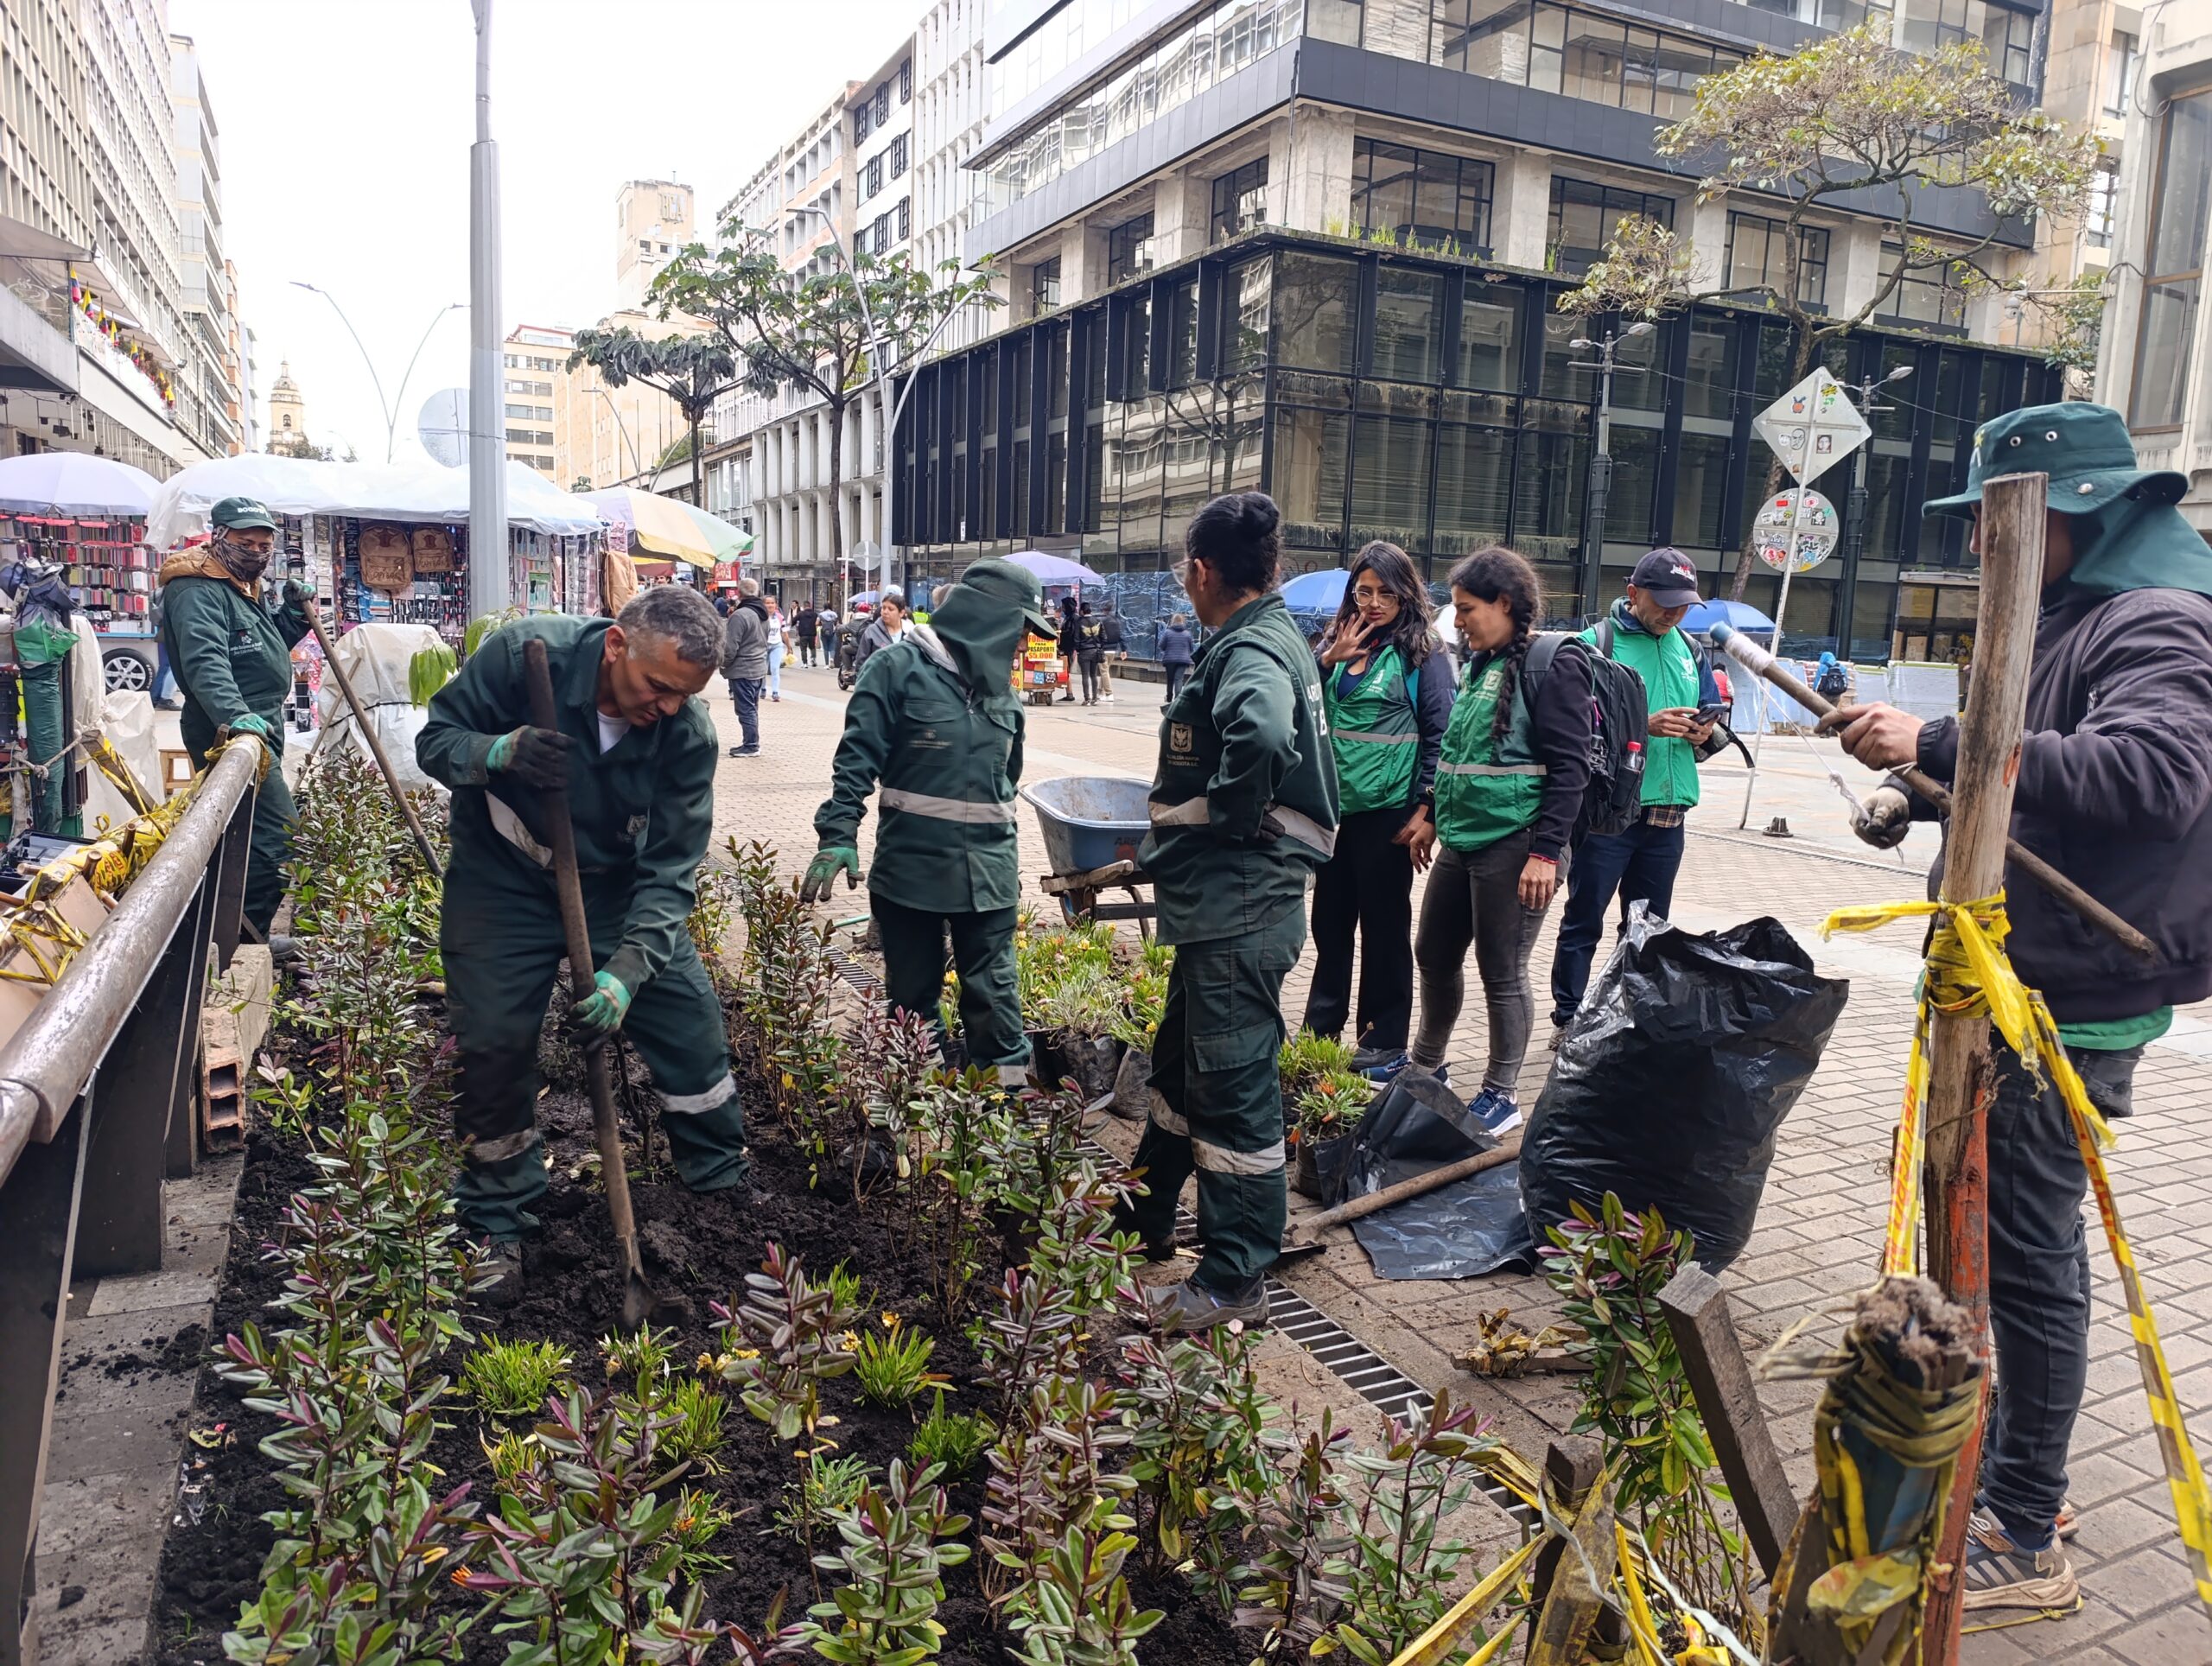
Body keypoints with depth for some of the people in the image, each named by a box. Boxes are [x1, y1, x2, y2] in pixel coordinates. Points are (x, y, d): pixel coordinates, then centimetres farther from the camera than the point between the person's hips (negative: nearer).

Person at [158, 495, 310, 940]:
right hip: (231, 732, -11)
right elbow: (206, 661, -32)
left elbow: (268, 647, 27)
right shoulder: (199, 592, -16)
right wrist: (234, 715, -48)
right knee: (278, 838, -15)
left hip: (258, 727, 11)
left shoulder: (245, 586, 17)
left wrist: (292, 613, 8)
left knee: (248, 834, 18)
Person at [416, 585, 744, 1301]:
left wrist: (627, 970, -31)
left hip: (619, 885, 2)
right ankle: (498, 1226, 18)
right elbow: (435, 739, -13)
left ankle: (725, 1192, 20)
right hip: (503, 881, -1)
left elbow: (670, 869, -19)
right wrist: (499, 753, -36)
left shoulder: (688, 733, -21)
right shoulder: (523, 652, -25)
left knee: (692, 1021, -2)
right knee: (494, 1046, -3)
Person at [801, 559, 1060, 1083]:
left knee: (993, 997, 6)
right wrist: (838, 835, -20)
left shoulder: (1001, 689, 11)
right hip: (910, 869, -3)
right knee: (913, 1000, 10)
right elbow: (857, 758, -10)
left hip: (988, 877, 4)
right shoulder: (899, 670, -7)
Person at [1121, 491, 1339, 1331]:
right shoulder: (1269, 639, 14)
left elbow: (1263, 730, -43)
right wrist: (1165, 840, 20)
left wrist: (1232, 813, -24)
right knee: (1179, 1066, 23)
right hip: (1218, 907, 11)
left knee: (1231, 1088, -1)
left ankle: (1234, 1282, 12)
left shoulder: (1251, 652, -19)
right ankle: (1145, 1219, 41)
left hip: (1237, 914, -11)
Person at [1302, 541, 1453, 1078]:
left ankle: (1385, 1043, 16)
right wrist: (1329, 660, -9)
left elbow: (1440, 736, -7)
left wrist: (1425, 811, -13)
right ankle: (1320, 1029, 27)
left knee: (1384, 926, 5)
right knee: (1330, 921, 14)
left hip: (1387, 811, -5)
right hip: (1334, 806, 5)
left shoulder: (1422, 654, -5)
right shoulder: (1335, 641, 9)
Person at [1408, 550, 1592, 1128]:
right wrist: (1434, 816, 22)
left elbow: (1570, 766, -15)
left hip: (1513, 846, -8)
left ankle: (1502, 1096, 15)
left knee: (1502, 973, 1)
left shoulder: (1554, 661, -11)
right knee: (1434, 955, 16)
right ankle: (1426, 1066, 35)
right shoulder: (1480, 663, 14)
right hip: (1460, 842, 9)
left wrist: (1546, 851, -20)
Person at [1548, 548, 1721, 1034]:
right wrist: (1645, 726, -21)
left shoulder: (1690, 651, 13)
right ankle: (1568, 1021, 12)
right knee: (1583, 922, 3)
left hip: (1667, 814, 6)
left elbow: (1709, 713, 19)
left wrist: (1703, 731, -5)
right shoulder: (1596, 643, -6)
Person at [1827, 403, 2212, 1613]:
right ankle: (2009, 1466, 35)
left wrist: (1940, 744, -34)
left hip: (2072, 1001, -10)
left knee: (2027, 1251, -2)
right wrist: (1916, 791, 5)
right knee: (1972, 1223, 18)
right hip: (2005, 979, 10)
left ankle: (2026, 1539, 12)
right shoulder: (2059, 614, 14)